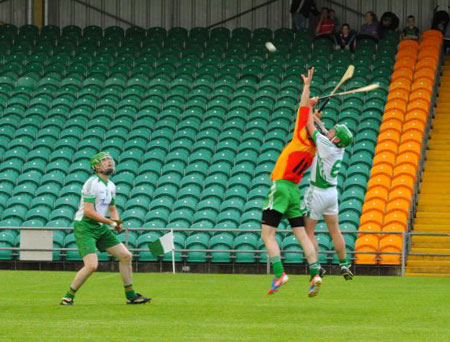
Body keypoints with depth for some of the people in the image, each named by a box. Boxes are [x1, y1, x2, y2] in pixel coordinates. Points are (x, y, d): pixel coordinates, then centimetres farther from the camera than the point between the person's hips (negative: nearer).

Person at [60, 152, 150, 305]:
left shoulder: (110, 186, 12)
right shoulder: (92, 183, -15)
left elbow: (112, 208, 25)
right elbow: (88, 211, -22)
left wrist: (117, 222, 3)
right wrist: (110, 222, -19)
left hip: (100, 229, 9)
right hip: (84, 228, -9)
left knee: (126, 256, 6)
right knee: (92, 265, -21)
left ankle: (131, 296, 18)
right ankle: (68, 297, -8)